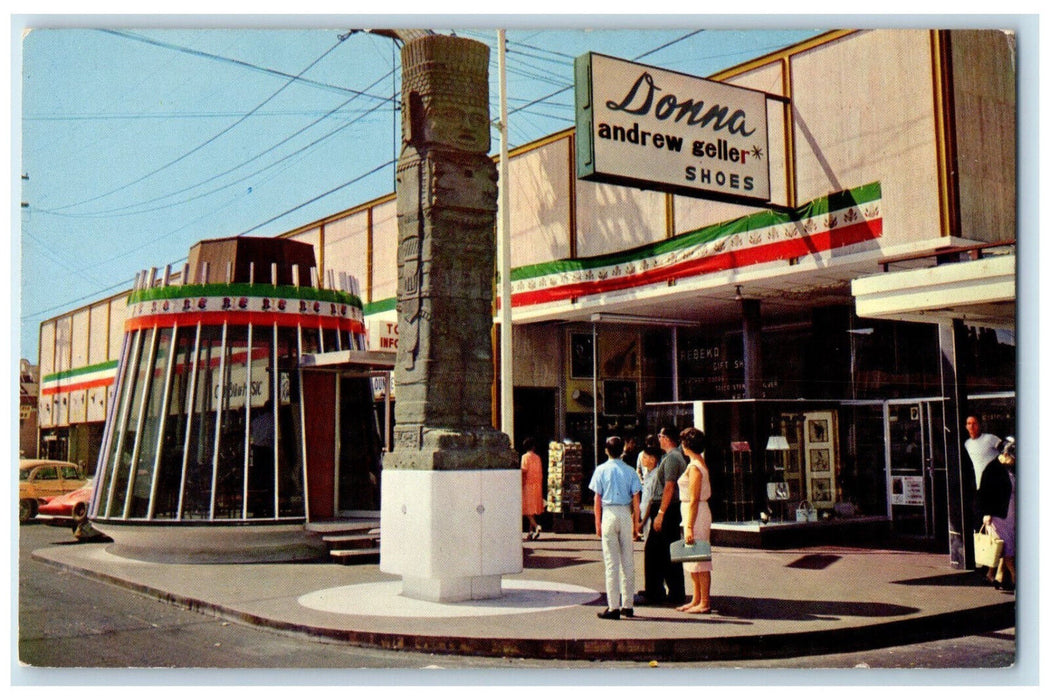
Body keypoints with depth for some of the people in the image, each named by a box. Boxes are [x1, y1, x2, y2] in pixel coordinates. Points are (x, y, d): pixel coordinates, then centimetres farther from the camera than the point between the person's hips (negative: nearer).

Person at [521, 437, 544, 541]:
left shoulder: (525, 457, -6)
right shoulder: (537, 457, 10)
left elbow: (524, 472, -13)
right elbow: (541, 473, 11)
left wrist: (521, 485, -11)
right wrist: (540, 487, 17)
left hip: (528, 485, -6)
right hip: (537, 486, 6)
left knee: (527, 509, -5)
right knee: (533, 509, 9)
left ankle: (536, 526, -24)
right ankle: (531, 532, 8)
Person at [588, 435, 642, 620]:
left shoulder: (601, 470, -1)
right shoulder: (630, 471, 2)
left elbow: (597, 499, -1)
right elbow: (635, 499, 1)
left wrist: (597, 522, 5)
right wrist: (636, 522, 8)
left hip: (609, 514, -2)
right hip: (626, 515, 2)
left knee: (611, 563, 0)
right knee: (628, 562, 10)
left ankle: (613, 607, 0)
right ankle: (628, 605, 15)